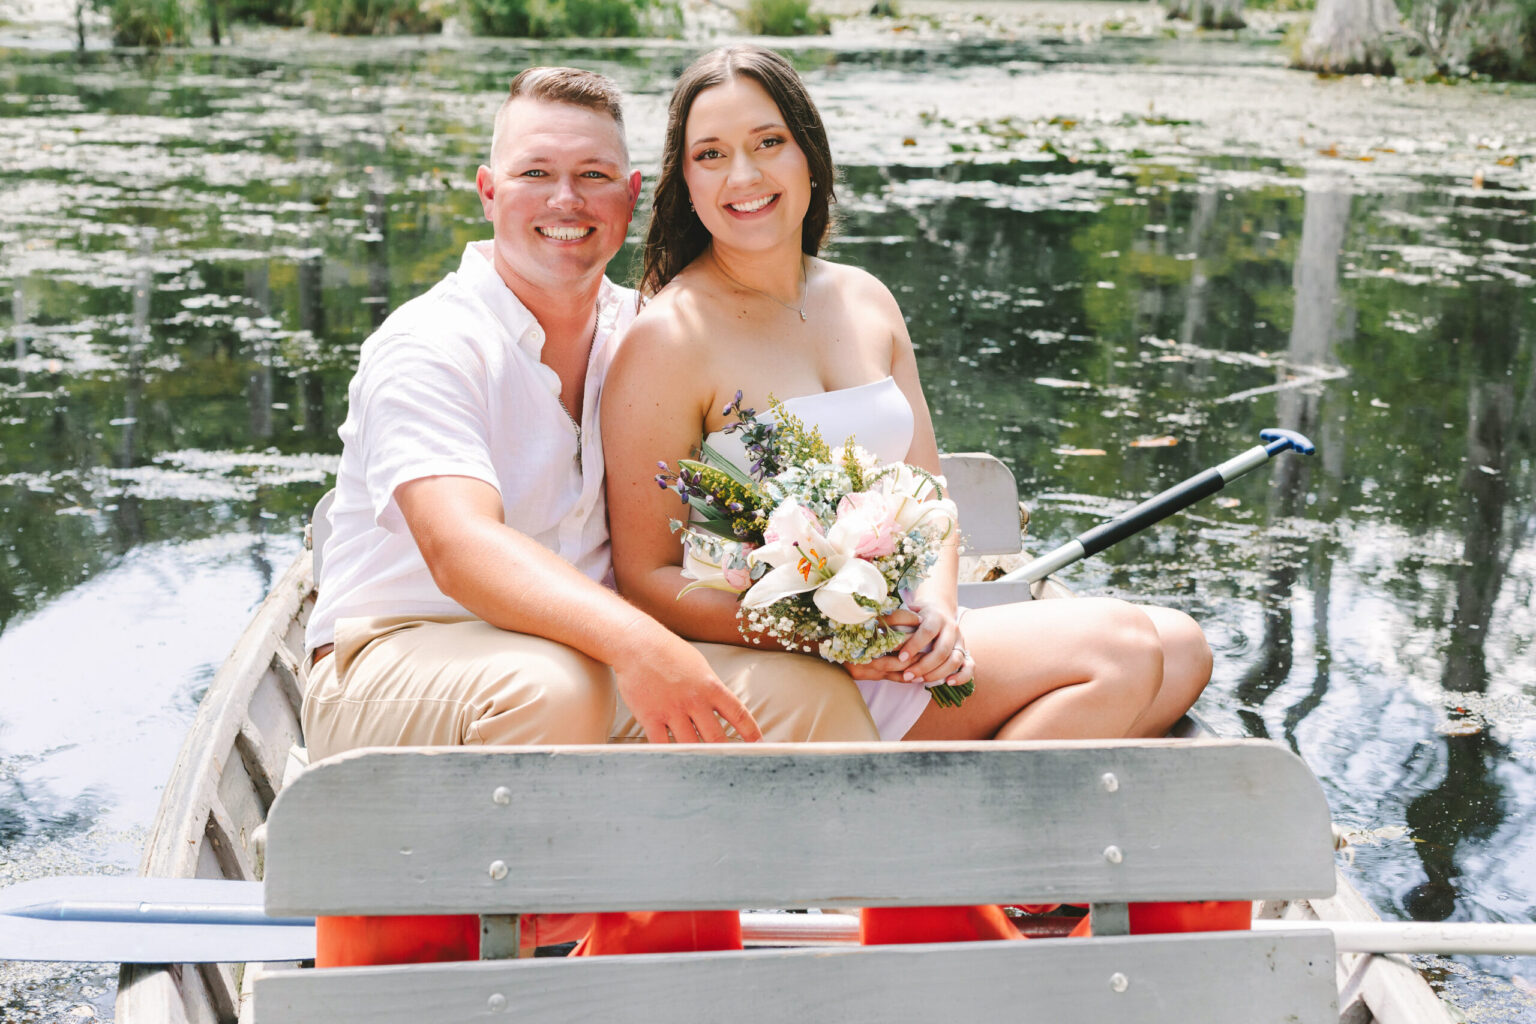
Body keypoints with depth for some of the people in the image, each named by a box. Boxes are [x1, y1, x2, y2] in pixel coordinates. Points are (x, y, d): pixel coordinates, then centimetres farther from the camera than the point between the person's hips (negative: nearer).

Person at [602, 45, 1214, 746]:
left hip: (897, 643, 7)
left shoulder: (866, 302, 11)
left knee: (1178, 650, -6)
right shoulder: (668, 338, -10)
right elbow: (644, 579, -11)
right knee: (1125, 648, -16)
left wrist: (936, 607, -9)